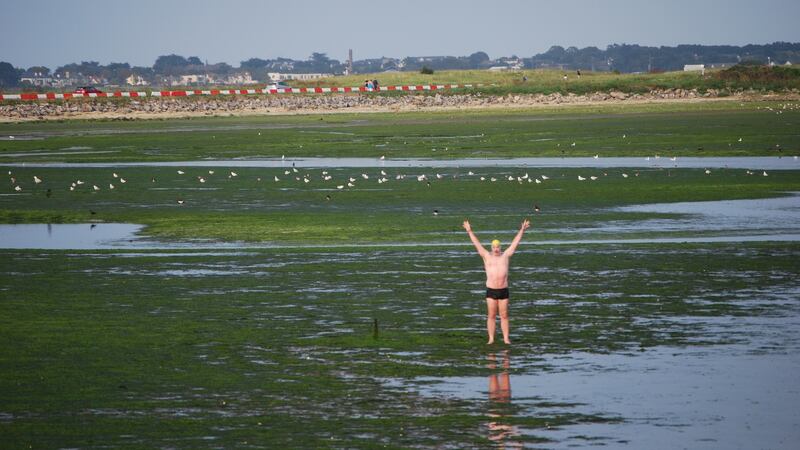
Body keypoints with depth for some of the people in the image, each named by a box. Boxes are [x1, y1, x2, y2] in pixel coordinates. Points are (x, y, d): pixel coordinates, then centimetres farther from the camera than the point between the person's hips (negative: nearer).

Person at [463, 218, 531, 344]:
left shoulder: (505, 256, 4)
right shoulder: (487, 256, 2)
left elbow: (515, 243, 3)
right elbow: (477, 244, 0)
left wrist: (522, 230, -1)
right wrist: (469, 231, -5)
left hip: (503, 291, 1)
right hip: (491, 291, -1)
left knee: (504, 316, 4)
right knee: (491, 316, 1)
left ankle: (506, 339, 7)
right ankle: (491, 339, 4)